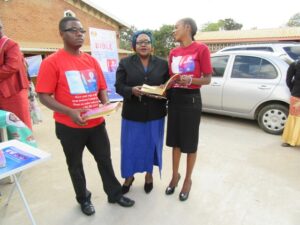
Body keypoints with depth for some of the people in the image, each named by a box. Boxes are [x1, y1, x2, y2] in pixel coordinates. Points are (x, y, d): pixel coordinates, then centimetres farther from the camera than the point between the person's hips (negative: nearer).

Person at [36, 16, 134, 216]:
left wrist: (106, 104, -6)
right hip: (69, 127, -4)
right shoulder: (52, 62, -10)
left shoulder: (91, 60, 6)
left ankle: (115, 194, 35)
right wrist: (70, 112, -25)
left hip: (96, 123, 4)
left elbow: (101, 88, 13)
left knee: (105, 160, 15)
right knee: (75, 165, 15)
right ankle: (84, 199, 39)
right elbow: (44, 96, -13)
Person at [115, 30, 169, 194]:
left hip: (155, 114, 1)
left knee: (151, 145, 12)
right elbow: (119, 86, -3)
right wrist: (132, 90, -22)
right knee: (131, 145, 7)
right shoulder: (125, 63, 2)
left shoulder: (162, 64, 6)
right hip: (133, 113, -1)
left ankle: (149, 174, 34)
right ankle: (129, 176, 29)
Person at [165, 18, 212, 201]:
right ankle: (175, 175, 34)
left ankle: (188, 179, 27)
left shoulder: (201, 49, -7)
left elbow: (207, 79, -7)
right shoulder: (173, 52, 10)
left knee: (190, 143, 7)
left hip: (191, 99, -5)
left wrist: (191, 80, -25)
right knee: (175, 140, 14)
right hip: (174, 99, 6)